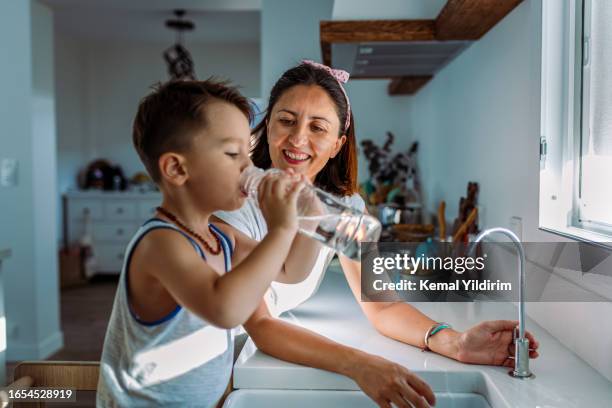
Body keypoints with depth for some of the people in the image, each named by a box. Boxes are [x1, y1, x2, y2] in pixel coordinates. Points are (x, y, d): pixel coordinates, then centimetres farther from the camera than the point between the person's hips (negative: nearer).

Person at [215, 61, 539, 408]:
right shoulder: (236, 203, -23)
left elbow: (380, 306, -10)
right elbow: (260, 326, -28)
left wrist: (454, 343, -28)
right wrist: (359, 365, -41)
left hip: (291, 353, 3)